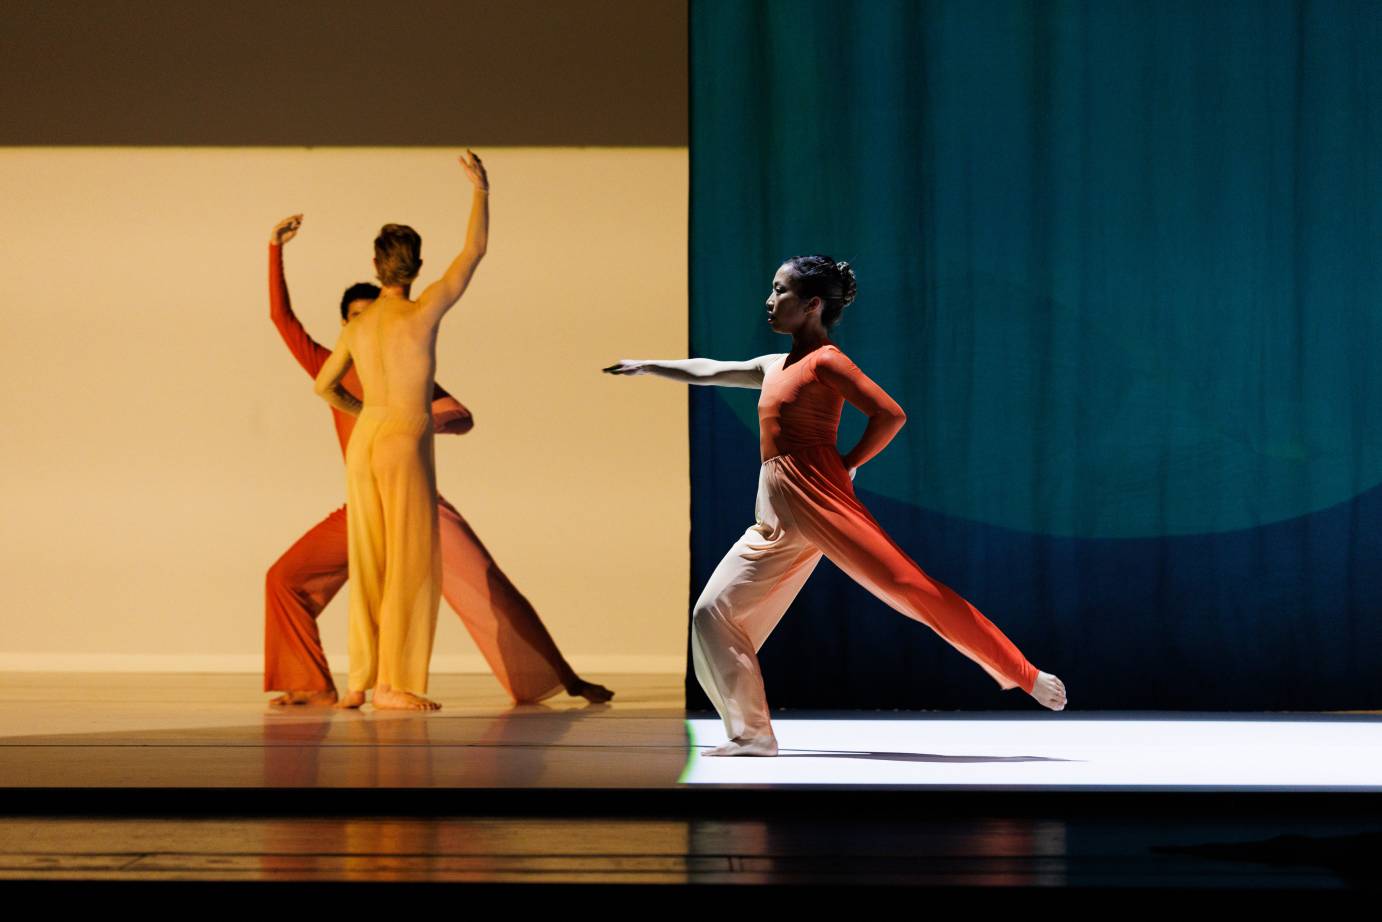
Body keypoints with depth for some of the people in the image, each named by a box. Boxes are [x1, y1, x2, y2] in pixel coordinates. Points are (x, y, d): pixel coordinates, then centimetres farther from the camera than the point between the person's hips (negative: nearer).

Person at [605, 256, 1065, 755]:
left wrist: (848, 464, -7)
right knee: (713, 612, 2)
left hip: (820, 502, -9)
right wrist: (646, 366, 43)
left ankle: (1026, 677, -14)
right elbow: (707, 371, 37)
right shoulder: (774, 367, 21)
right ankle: (752, 733, 4)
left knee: (908, 586, -16)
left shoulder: (825, 360, -3)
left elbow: (890, 415, -13)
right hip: (776, 518, 9)